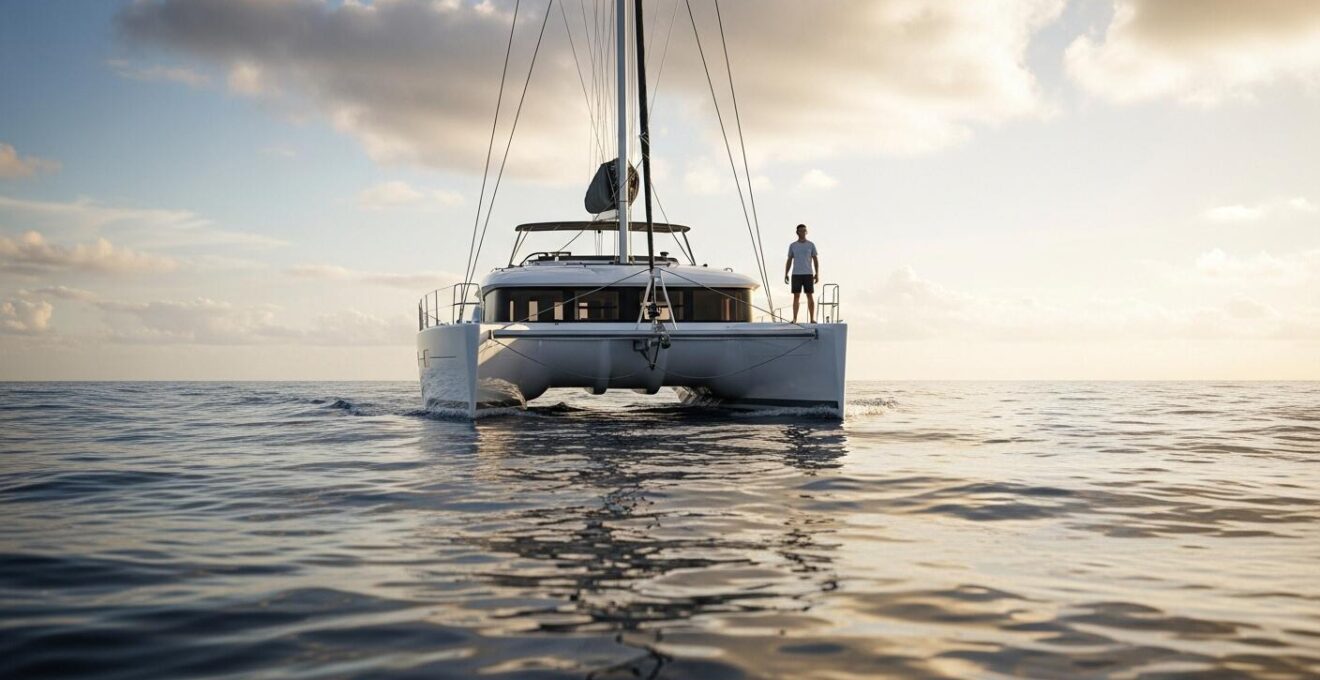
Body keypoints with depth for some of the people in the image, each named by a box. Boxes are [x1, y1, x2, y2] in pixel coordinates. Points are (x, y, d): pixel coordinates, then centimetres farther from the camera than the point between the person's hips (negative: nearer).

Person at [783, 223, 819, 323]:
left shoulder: (811, 245, 4)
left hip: (808, 274, -1)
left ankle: (812, 319, 3)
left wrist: (817, 274, -8)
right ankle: (794, 320, 1)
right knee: (796, 297, -2)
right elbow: (789, 261, 8)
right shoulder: (792, 245, 7)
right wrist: (786, 274, -2)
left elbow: (816, 260, 3)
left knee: (810, 297, -2)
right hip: (796, 275, 1)